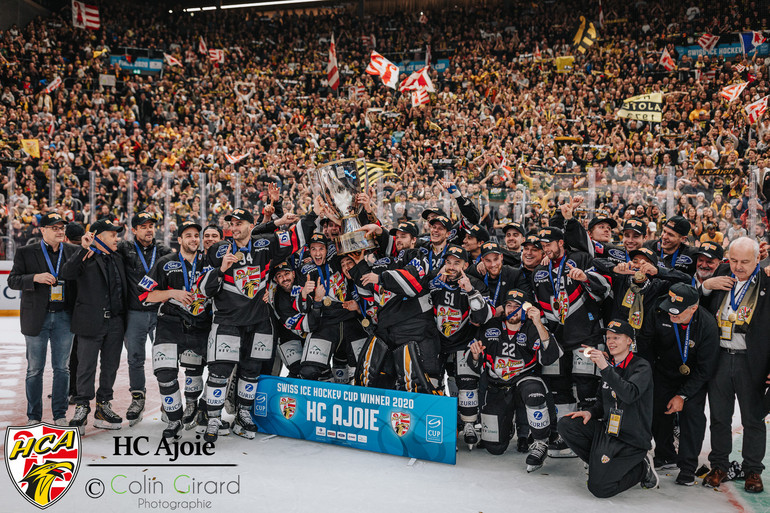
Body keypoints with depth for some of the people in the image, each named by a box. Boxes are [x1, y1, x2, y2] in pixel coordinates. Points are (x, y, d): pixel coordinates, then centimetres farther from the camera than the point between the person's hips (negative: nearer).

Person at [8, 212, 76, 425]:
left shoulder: (73, 253, 6)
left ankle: (60, 415, 17)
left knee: (62, 368, 6)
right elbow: (13, 280, -3)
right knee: (35, 369, 6)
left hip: (64, 318, 2)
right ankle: (33, 417, 17)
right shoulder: (25, 253, 2)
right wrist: (35, 277, -20)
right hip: (36, 318, -1)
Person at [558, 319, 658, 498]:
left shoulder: (641, 366, -11)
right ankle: (600, 464, 4)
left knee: (599, 488, -16)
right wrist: (590, 412, 0)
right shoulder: (609, 366, 11)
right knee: (566, 424, -11)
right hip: (607, 428, 7)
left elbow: (630, 394, -30)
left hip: (632, 439, -7)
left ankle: (642, 469, 8)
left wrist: (605, 368, -35)